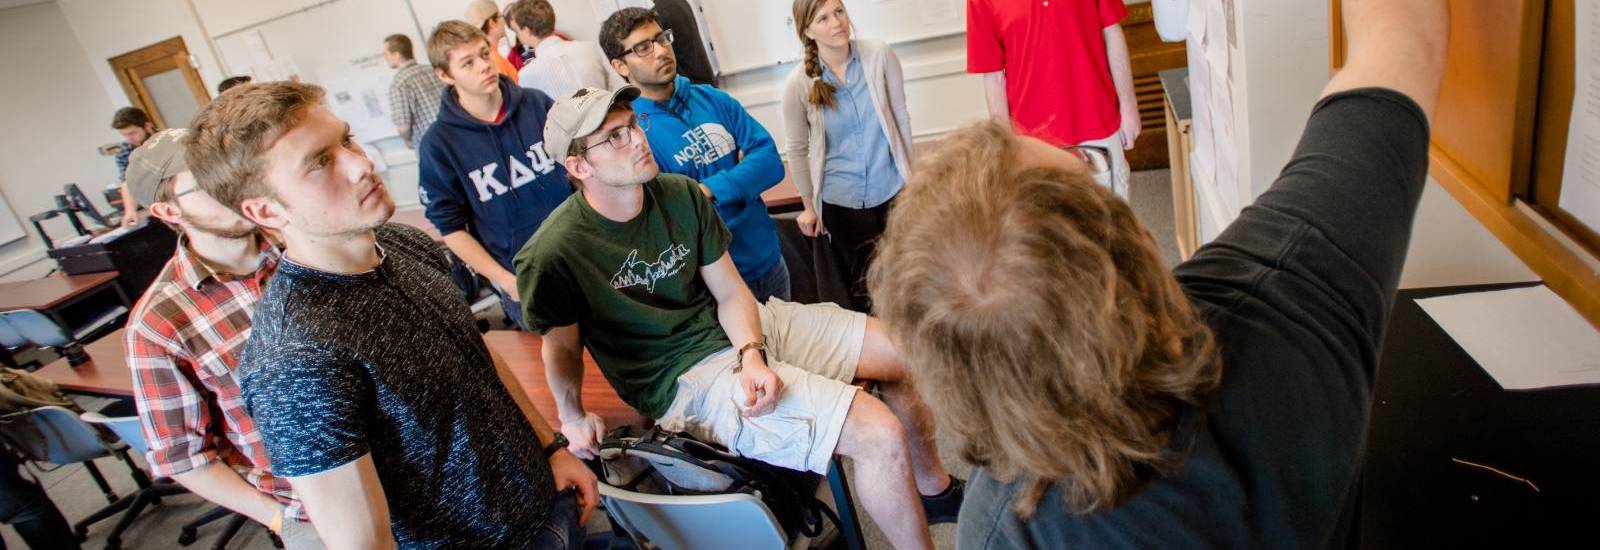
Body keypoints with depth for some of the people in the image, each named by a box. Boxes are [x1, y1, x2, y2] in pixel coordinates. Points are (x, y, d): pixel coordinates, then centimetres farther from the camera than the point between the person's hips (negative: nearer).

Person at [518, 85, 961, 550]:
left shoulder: (680, 194, -2)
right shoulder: (554, 254, -18)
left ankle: (934, 488, 28)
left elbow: (730, 292, 0)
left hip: (742, 328, 7)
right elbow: (562, 346, -2)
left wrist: (751, 355, -17)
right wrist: (572, 416, -17)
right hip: (687, 379, -7)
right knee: (879, 433, -22)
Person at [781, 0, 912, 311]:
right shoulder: (798, 83, -13)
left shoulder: (879, 55, -10)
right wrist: (809, 205, 6)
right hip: (840, 199, -1)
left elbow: (900, 118, -1)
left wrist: (913, 175, 4)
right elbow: (796, 149, -1)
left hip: (892, 190, 1)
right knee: (867, 281, 14)